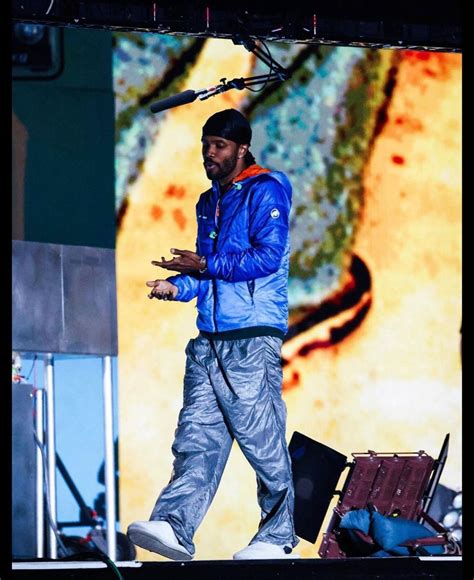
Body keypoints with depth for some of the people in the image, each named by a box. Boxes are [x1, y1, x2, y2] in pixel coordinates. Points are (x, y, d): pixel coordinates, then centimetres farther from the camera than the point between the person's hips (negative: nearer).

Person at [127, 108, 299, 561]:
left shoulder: (264, 191, -3)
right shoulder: (209, 203, 22)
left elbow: (268, 256, -14)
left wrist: (204, 264, -13)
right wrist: (177, 286, 6)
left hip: (252, 337, -7)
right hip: (209, 337, 7)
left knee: (261, 439, -4)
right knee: (196, 436, -5)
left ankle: (279, 537, 5)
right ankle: (175, 526, -16)